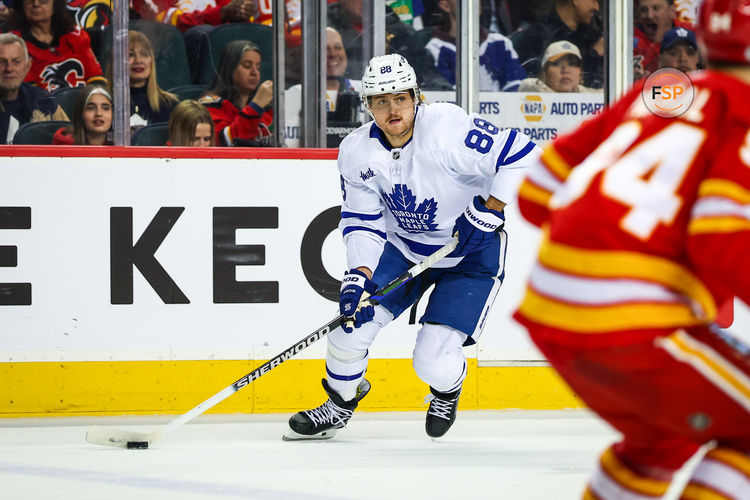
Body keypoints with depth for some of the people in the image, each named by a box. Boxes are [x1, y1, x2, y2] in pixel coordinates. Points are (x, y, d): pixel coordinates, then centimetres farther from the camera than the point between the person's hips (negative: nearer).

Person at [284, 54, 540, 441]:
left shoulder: (447, 127, -28)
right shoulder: (357, 152, -11)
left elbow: (523, 156, -27)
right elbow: (362, 224, -8)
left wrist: (488, 212, -28)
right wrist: (359, 278, -24)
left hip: (471, 253, -5)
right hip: (404, 247, 5)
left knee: (433, 361, -13)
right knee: (352, 321, -8)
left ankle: (447, 389, 26)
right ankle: (340, 403, 21)